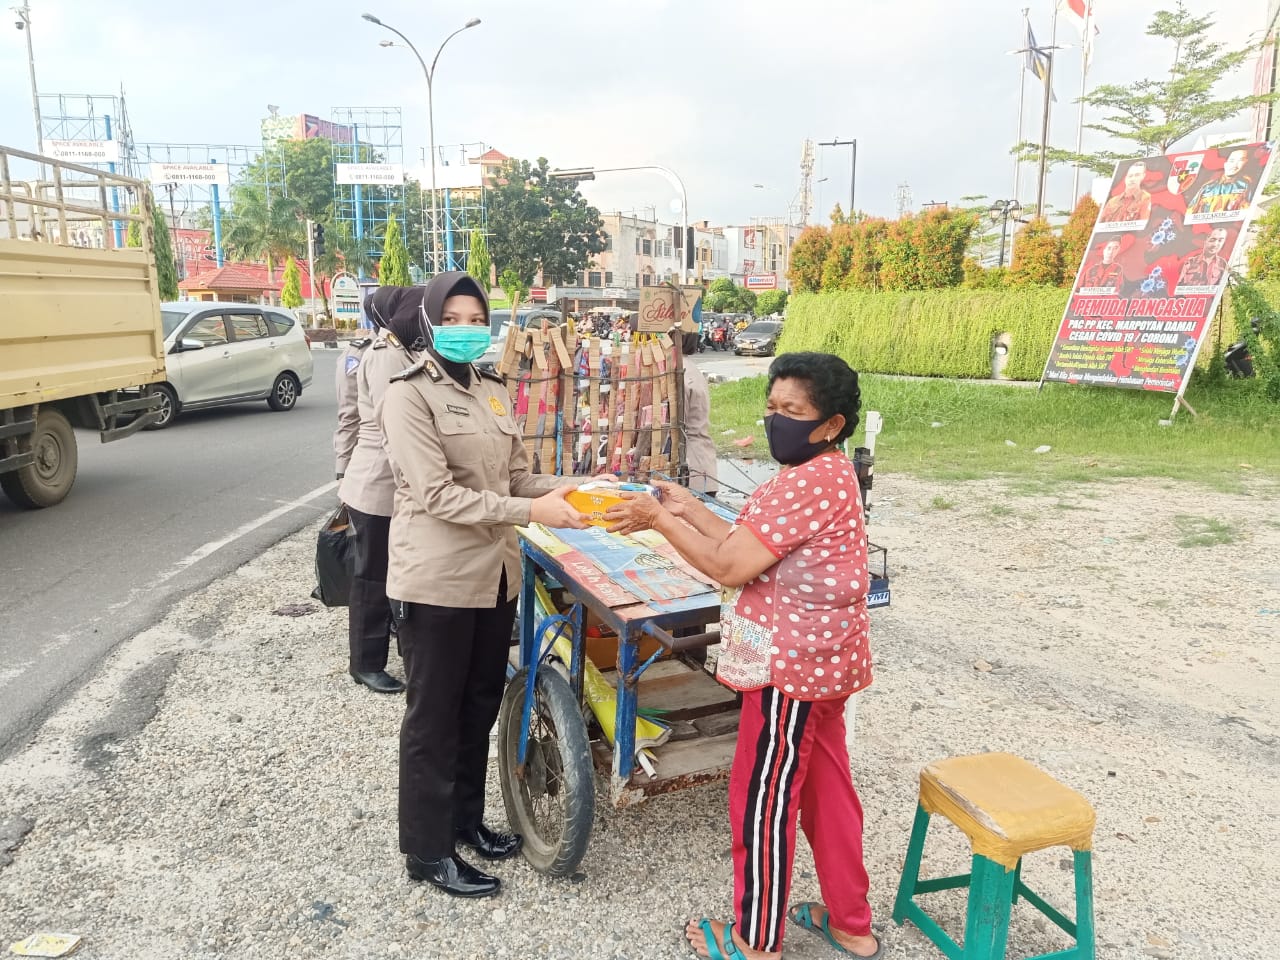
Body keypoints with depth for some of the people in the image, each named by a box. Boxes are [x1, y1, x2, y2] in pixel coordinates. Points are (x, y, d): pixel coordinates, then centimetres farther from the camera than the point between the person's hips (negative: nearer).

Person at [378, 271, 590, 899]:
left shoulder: (493, 392, 10)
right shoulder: (409, 395, -12)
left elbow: (515, 475, 11)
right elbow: (437, 494, -21)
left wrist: (557, 490, -10)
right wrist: (529, 511, -26)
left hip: (494, 574, 7)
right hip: (437, 580, -7)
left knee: (480, 705, 19)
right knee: (434, 717, 7)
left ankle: (466, 819, 39)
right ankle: (428, 851, 24)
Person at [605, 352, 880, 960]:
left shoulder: (808, 483, -23)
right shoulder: (826, 475, 10)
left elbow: (731, 567, -24)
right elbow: (749, 549, 10)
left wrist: (659, 519, -14)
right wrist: (690, 509, 6)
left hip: (791, 665, -10)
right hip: (818, 658, 10)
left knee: (762, 799, 5)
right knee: (826, 787, 20)